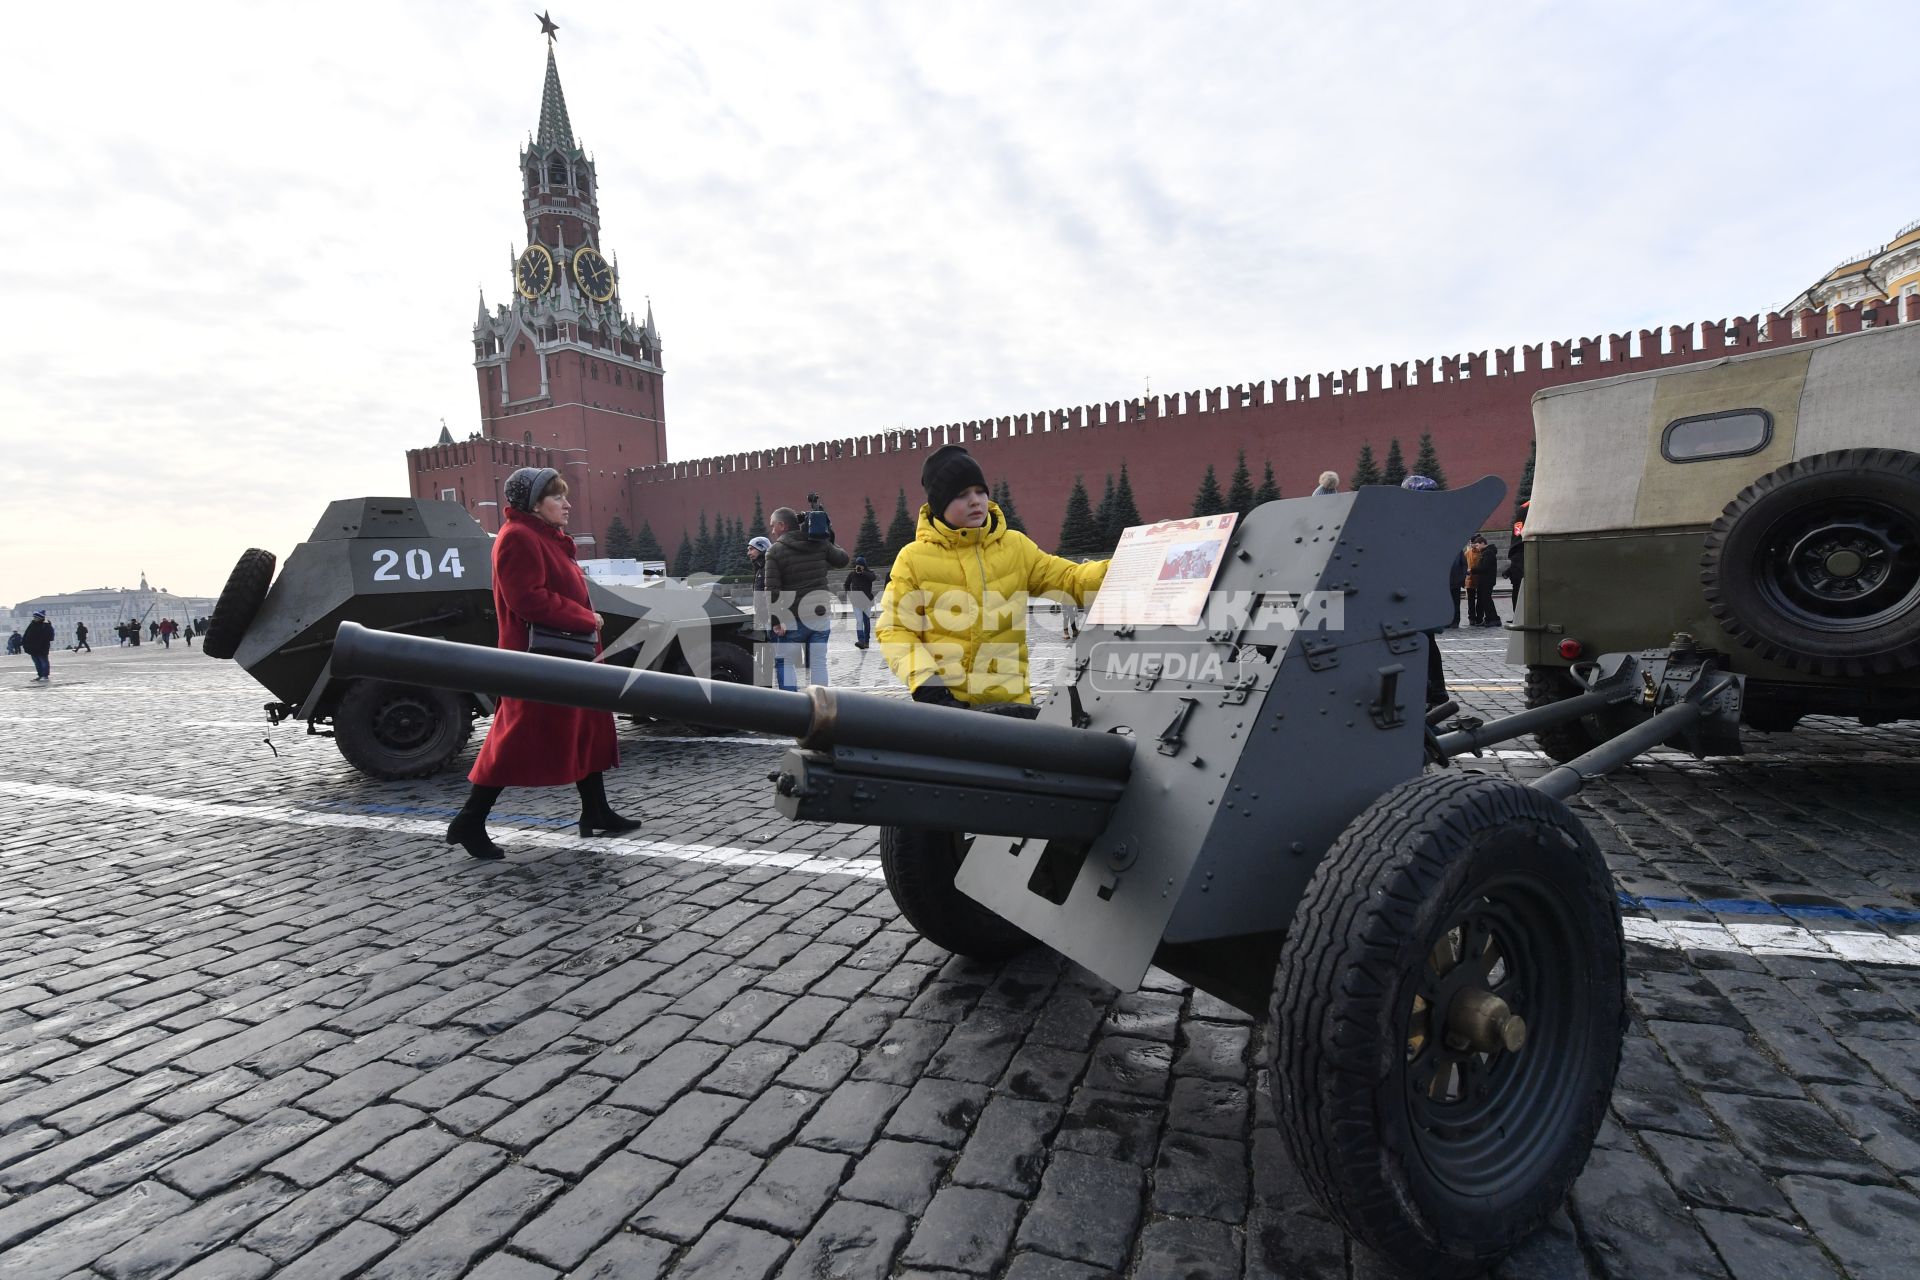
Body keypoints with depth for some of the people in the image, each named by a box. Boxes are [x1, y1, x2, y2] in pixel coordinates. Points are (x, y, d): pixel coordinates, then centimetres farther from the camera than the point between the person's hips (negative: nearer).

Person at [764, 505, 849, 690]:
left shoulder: (775, 551, -7)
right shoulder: (820, 543, 3)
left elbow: (772, 590, -12)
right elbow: (843, 560, 17)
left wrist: (775, 620, -10)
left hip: (793, 617, -3)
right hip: (821, 613, 4)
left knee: (786, 663, 8)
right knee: (818, 663, 7)